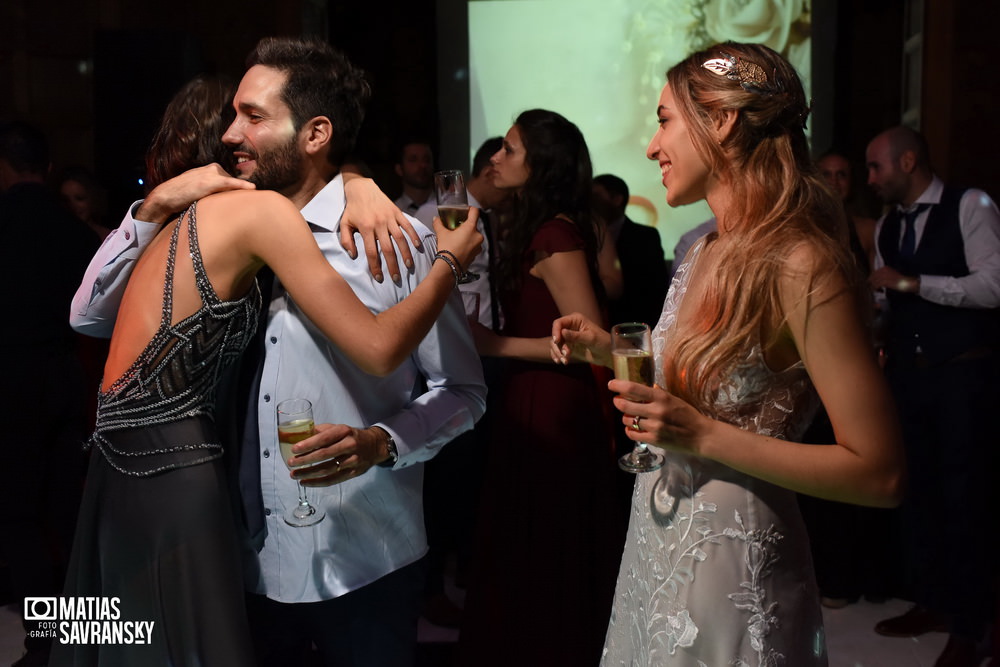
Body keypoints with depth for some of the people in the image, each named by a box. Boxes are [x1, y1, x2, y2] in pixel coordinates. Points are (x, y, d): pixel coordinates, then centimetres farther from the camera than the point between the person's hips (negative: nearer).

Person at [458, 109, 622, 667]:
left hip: (550, 410, -10)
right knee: (533, 551, 20)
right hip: (539, 400, 10)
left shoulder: (554, 236, -18)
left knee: (540, 560, 4)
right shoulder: (540, 228, 11)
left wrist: (496, 344, -19)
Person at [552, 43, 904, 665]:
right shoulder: (708, 250, 4)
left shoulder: (801, 263, -21)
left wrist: (704, 437, -25)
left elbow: (879, 473, -22)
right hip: (660, 544, 8)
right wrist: (611, 352, 4)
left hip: (731, 565, -8)